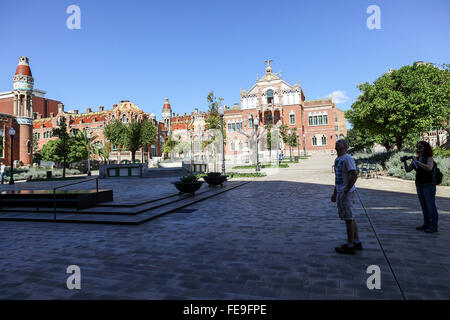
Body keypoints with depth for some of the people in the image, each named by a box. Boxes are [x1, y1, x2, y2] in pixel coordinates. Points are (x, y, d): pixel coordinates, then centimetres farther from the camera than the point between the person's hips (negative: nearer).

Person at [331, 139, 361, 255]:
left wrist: (346, 191, -19)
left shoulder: (347, 158, -14)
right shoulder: (337, 159, 16)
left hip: (347, 193, -10)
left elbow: (354, 175, -21)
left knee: (348, 218, -3)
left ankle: (350, 246, 6)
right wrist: (335, 193, 21)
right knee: (349, 218, 15)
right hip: (340, 192, 10)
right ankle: (357, 242, 27)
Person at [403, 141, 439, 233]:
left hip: (429, 185, -7)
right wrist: (404, 162, -11)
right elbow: (408, 170, 4)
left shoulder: (429, 158, -10)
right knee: (424, 206, 12)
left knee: (431, 205, -4)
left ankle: (434, 226, 2)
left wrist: (417, 162, -29)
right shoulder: (416, 158, 7)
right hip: (419, 185, 7)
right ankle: (426, 224, 21)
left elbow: (429, 168, -29)